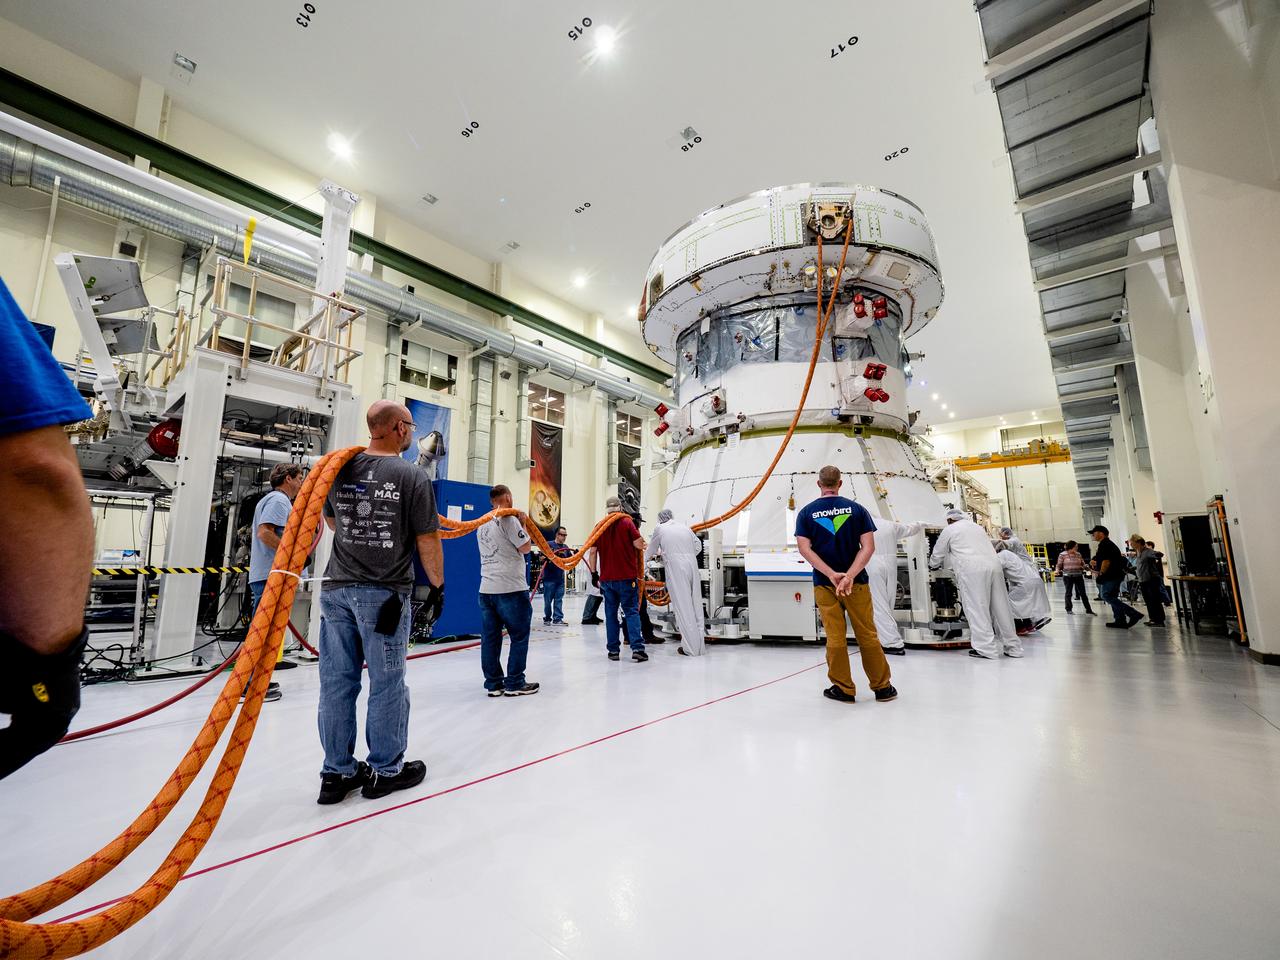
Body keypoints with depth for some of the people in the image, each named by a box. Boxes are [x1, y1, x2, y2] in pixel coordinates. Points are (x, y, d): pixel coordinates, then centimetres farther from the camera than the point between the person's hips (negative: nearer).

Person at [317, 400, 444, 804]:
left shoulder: (340, 469, 5)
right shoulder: (412, 476, -10)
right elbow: (427, 540, -9)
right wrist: (437, 586, 3)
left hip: (337, 589, 5)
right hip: (384, 593, -5)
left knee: (337, 683, 12)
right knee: (386, 684, 7)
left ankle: (337, 773, 25)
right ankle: (386, 770, 21)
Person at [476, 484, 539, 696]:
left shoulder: (482, 524, 15)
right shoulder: (509, 519, -11)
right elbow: (526, 547, -9)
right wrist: (523, 524, 3)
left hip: (486, 589, 8)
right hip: (510, 589, -8)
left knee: (490, 639, 9)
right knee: (519, 637, 4)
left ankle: (493, 684, 15)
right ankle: (514, 683, 8)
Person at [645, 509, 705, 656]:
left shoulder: (660, 529, 6)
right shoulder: (684, 526, 16)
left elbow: (651, 550, 20)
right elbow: (698, 546, 20)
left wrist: (646, 557, 40)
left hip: (676, 570, -4)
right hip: (692, 566, 5)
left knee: (683, 607, 0)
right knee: (696, 605, 11)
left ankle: (691, 648, 3)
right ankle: (700, 645, 19)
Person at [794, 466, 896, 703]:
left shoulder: (806, 512, -1)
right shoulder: (857, 509, -1)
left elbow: (805, 549, -10)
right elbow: (868, 547, -9)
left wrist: (832, 575, -15)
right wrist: (849, 576, -15)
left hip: (824, 583, 0)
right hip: (857, 582, 0)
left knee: (835, 638, 7)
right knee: (867, 635, 11)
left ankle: (843, 689, 18)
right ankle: (882, 688, 22)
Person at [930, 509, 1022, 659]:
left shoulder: (949, 530, 11)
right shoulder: (977, 527, 28)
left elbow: (937, 554, 18)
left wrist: (933, 566, 37)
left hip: (972, 570, -6)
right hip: (994, 565, 6)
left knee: (976, 609, -4)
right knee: (1000, 607, 10)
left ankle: (986, 648, -6)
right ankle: (1013, 647, 16)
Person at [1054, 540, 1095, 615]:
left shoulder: (1078, 554, 6)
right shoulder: (1062, 555, -5)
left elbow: (1082, 564, 15)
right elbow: (1059, 565, -2)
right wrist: (1057, 570, -19)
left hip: (1078, 576, 3)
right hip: (1067, 576, -3)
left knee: (1083, 593, 4)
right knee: (1068, 593, 6)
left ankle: (1088, 609, 12)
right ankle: (1069, 609, 17)